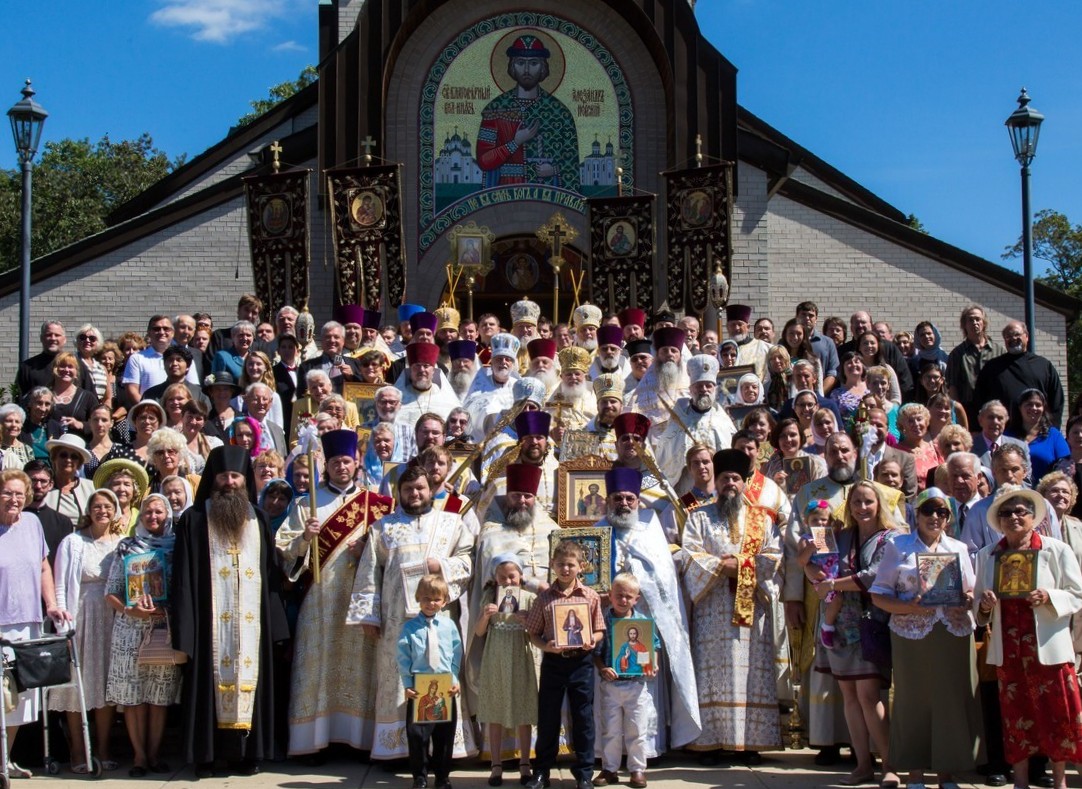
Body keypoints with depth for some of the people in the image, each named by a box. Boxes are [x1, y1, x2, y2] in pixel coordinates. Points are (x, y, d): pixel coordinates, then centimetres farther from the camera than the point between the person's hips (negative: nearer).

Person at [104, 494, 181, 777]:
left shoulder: (176, 546, 8)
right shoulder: (127, 547, 8)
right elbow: (111, 593, 5)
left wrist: (171, 609, -12)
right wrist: (130, 610, -12)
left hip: (166, 628, 0)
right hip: (131, 629, 0)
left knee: (160, 695, 2)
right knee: (133, 694, -1)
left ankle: (154, 754, 11)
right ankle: (140, 756, 7)